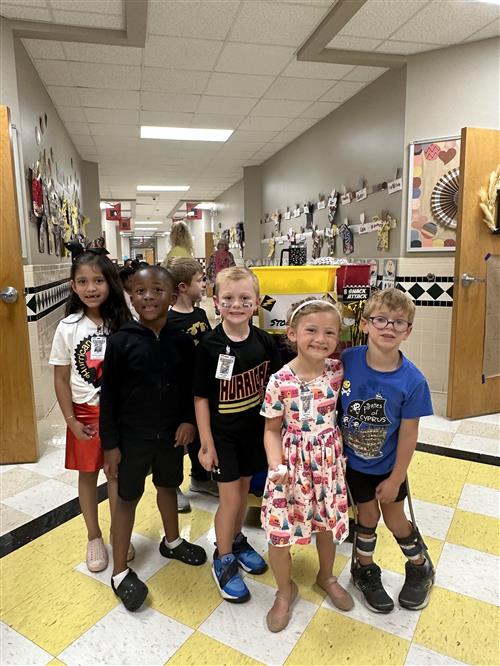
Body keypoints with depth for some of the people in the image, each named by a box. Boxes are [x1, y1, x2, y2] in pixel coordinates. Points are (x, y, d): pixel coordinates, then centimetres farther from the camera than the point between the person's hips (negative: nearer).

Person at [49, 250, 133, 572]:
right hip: (85, 413, 0)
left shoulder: (124, 323, -8)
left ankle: (117, 532, 35)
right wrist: (71, 420, -7)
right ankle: (95, 537, 35)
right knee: (88, 474, 15)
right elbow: (61, 378, -3)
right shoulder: (68, 327, -7)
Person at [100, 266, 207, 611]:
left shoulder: (182, 341, -8)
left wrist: (189, 420, -8)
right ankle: (121, 571, 29)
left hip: (171, 434, 3)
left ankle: (172, 541, 48)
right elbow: (109, 395, -11)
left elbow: (191, 387, 3)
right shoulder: (122, 341, -15)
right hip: (132, 436, -3)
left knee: (169, 487, 23)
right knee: (127, 497, 11)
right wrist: (110, 443, -9)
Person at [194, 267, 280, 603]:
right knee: (230, 498, 5)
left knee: (244, 489, 20)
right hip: (223, 434, -3)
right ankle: (224, 559, 29)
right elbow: (201, 397, -12)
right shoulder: (210, 346, -17)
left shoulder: (265, 342, -7)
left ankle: (237, 539, 45)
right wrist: (206, 444, -10)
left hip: (255, 430, 4)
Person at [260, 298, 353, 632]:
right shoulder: (280, 381, -18)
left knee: (328, 523, 21)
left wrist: (345, 451, 6)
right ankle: (286, 590, 37)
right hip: (294, 465, -3)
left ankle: (327, 576, 52)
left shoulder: (338, 370, -8)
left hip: (330, 462, 3)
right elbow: (272, 429, -7)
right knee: (279, 532, 6)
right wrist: (276, 466, -20)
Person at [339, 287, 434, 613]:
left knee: (394, 518, 16)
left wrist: (395, 479, -7)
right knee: (368, 516, 15)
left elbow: (408, 435, -14)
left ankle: (421, 568, 47)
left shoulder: (413, 381, -24)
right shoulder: (347, 361, -21)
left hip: (388, 464, 0)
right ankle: (365, 570, 44)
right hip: (353, 460, 1)